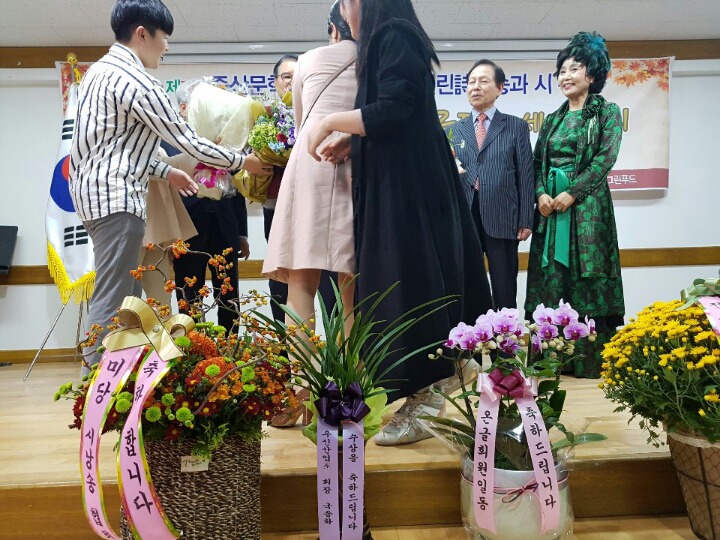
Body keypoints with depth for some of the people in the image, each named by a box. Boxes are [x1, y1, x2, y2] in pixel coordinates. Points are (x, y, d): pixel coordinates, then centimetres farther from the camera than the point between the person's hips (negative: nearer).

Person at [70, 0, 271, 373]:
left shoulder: (102, 69, 17)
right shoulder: (135, 80, -14)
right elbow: (187, 141, -11)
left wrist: (165, 171, 16)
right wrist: (242, 162, 0)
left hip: (95, 189, 10)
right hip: (115, 196, -10)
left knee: (125, 294, 13)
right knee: (113, 300, -10)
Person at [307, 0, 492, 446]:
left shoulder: (393, 37, -7)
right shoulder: (391, 40, 22)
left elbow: (392, 111, -19)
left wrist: (330, 123, -8)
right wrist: (349, 142, 11)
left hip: (405, 188, -10)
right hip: (405, 185, 10)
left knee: (406, 284, -9)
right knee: (413, 283, 10)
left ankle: (417, 407, -2)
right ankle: (425, 392, 19)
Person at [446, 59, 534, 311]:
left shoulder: (516, 127, 9)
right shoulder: (454, 130, 17)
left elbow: (526, 175, 3)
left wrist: (526, 220, -4)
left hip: (502, 220, -2)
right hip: (462, 219, 2)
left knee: (505, 294, 3)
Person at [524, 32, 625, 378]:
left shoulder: (607, 112, 4)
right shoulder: (554, 118, 18)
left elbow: (605, 158, -8)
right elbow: (538, 162, 12)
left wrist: (572, 193, -17)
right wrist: (541, 193, -7)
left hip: (586, 204, -5)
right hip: (549, 205, 5)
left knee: (586, 280, -5)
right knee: (549, 280, 3)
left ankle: (592, 364, 3)